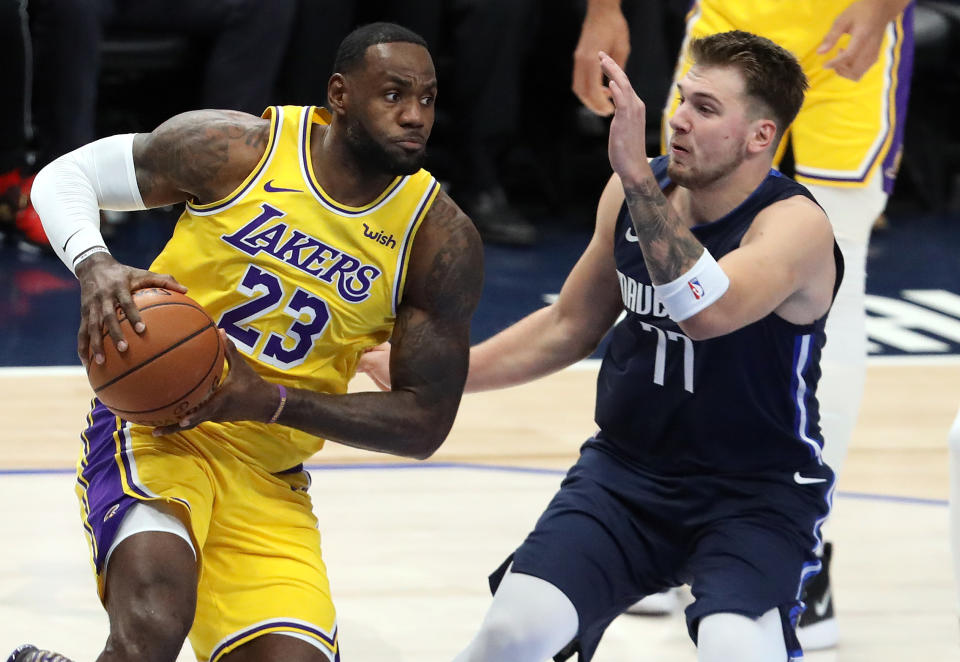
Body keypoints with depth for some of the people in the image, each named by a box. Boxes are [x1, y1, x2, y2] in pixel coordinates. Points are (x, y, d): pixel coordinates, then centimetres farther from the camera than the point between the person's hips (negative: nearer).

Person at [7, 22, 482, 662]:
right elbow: (65, 176, 3)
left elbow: (425, 423, -3)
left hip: (270, 485, 4)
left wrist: (270, 400, -18)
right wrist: (96, 266, -21)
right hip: (155, 429, -4)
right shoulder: (233, 149, -9)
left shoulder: (443, 242, -5)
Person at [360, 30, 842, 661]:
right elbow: (570, 326, 15)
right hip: (627, 468, 5)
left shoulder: (796, 225, -20)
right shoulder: (637, 192, -2)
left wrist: (637, 173, -42)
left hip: (758, 496, -5)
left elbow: (705, 312, -42)